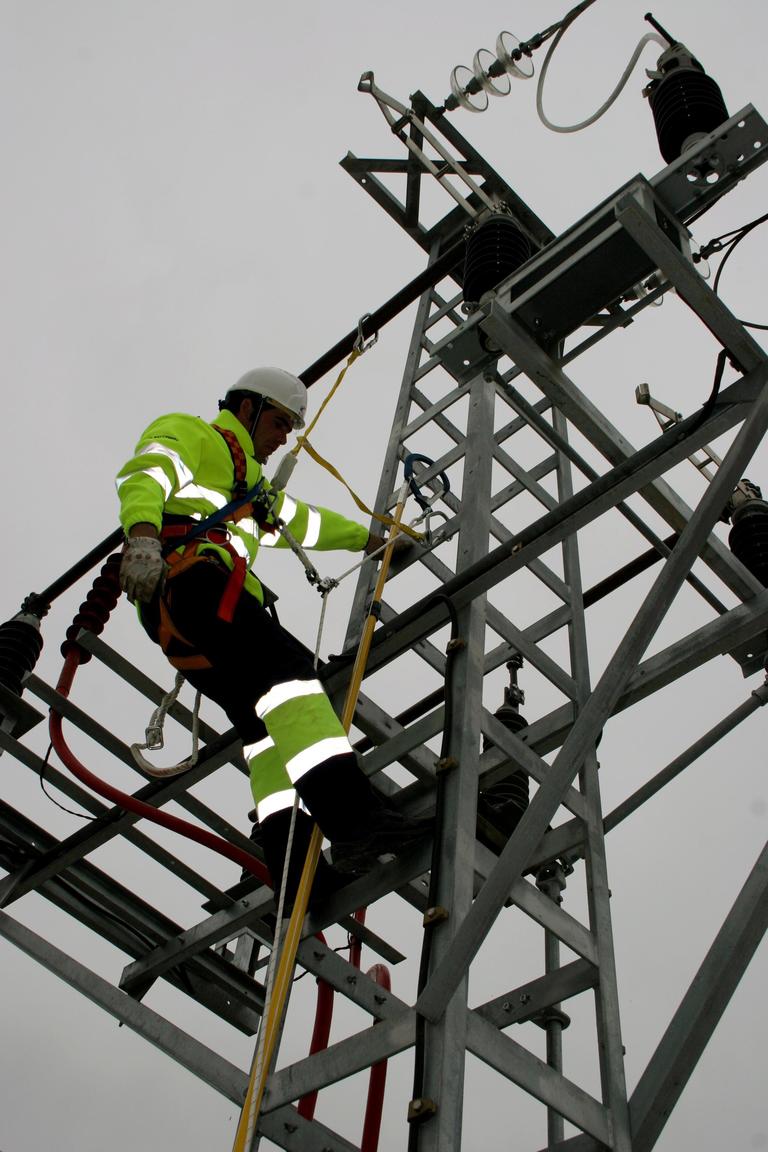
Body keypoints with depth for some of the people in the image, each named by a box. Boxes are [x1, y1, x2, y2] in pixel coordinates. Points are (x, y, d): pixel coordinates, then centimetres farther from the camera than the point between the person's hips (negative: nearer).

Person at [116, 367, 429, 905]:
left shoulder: (251, 483, 43)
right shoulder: (188, 433, 14)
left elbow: (304, 521, 56)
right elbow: (144, 475, -8)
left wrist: (370, 538, 66)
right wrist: (142, 534, -29)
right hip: (187, 577, -10)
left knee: (264, 724, -8)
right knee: (286, 668, -28)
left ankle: (294, 866, -22)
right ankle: (355, 818, -43)